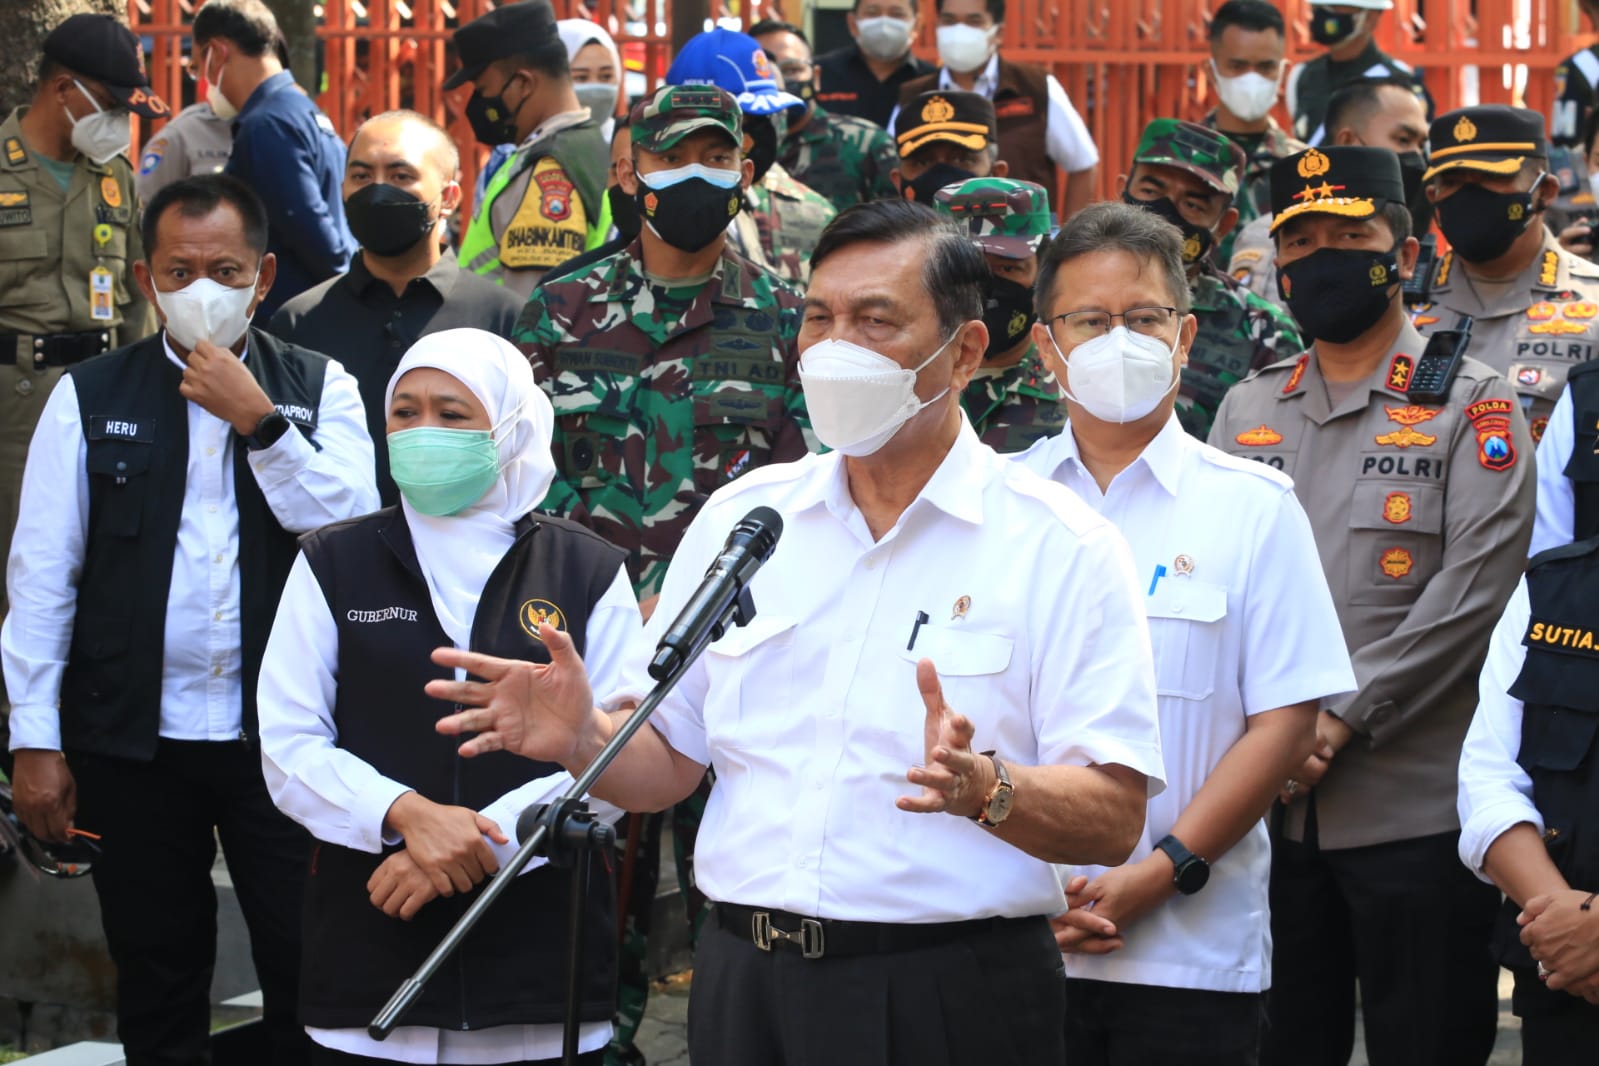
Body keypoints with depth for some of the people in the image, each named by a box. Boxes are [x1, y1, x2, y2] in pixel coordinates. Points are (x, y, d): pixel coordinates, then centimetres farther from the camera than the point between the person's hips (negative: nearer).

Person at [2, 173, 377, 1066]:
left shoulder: (320, 389, 5)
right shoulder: (89, 397, 3)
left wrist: (259, 420, -15)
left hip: (280, 732, 0)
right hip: (133, 738, 1)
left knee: (310, 965, 0)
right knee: (157, 977, 9)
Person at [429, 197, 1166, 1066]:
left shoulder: (1061, 546, -5)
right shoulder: (739, 518, 9)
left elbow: (1112, 817, -11)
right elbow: (669, 762, 12)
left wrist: (983, 790, -28)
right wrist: (581, 741, -8)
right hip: (745, 986, 4)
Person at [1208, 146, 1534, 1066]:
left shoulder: (1473, 404, 0)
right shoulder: (1249, 410, 13)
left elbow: (1473, 592, -11)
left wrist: (1341, 720, -15)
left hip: (1418, 808, -4)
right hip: (1267, 808, 4)